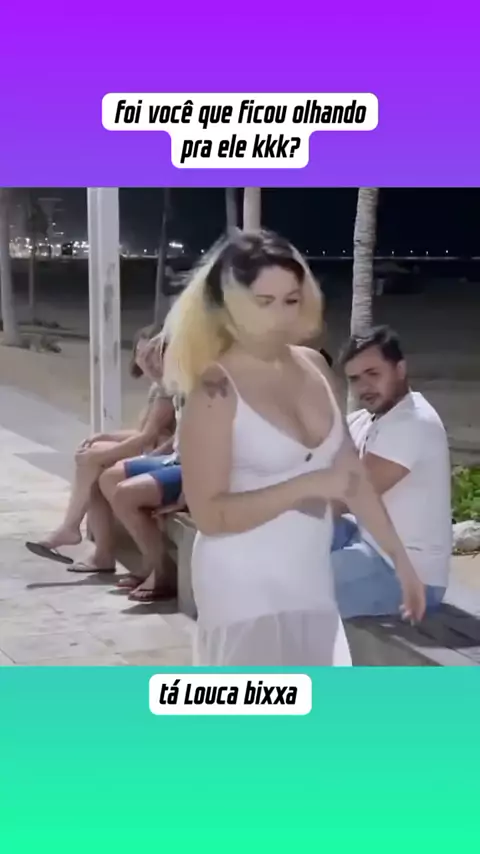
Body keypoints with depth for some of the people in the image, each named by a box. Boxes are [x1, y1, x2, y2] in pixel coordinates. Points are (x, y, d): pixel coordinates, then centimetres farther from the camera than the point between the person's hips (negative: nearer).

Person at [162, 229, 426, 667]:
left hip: (308, 577, 7)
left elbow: (350, 470, 11)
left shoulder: (313, 367, 4)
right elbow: (209, 513, -20)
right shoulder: (216, 391, -17)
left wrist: (399, 556, 13)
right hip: (246, 586, -7)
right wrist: (307, 485, -25)